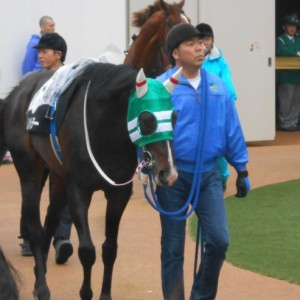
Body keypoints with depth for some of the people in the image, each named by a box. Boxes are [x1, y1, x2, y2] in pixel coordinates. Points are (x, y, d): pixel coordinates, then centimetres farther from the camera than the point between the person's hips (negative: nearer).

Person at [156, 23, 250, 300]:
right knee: (173, 248, 5)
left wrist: (242, 171, 12)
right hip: (172, 175, -3)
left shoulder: (218, 87, 4)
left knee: (219, 240, -5)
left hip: (208, 174, 3)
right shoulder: (161, 88, -10)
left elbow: (232, 130, 9)